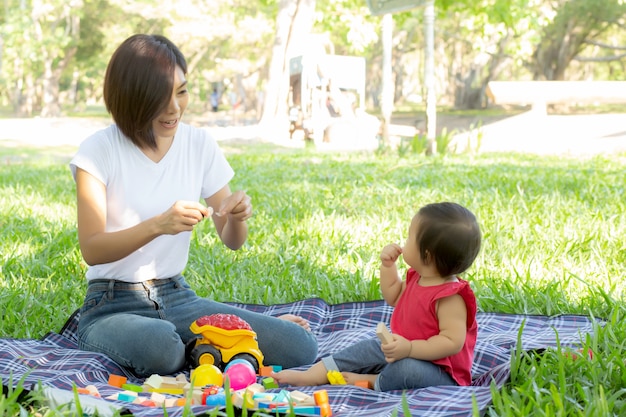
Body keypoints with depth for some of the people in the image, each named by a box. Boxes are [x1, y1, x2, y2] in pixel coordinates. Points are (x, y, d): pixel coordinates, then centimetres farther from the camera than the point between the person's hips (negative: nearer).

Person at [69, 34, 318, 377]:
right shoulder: (99, 150, -9)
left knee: (300, 346, -17)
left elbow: (232, 241, 7)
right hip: (113, 306, -3)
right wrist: (158, 225, -33)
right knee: (161, 347, -39)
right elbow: (91, 250, -16)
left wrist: (237, 216, -17)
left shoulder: (200, 144, 3)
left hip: (178, 298, 3)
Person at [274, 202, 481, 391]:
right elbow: (393, 297, 22)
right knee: (369, 349, 10)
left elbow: (453, 341, -33)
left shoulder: (450, 297, -28)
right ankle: (307, 376, 8)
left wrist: (409, 348, -38)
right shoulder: (418, 278, 4)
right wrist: (388, 265, 10)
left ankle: (370, 381, -11)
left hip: (441, 373, -10)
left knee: (408, 369, -38)